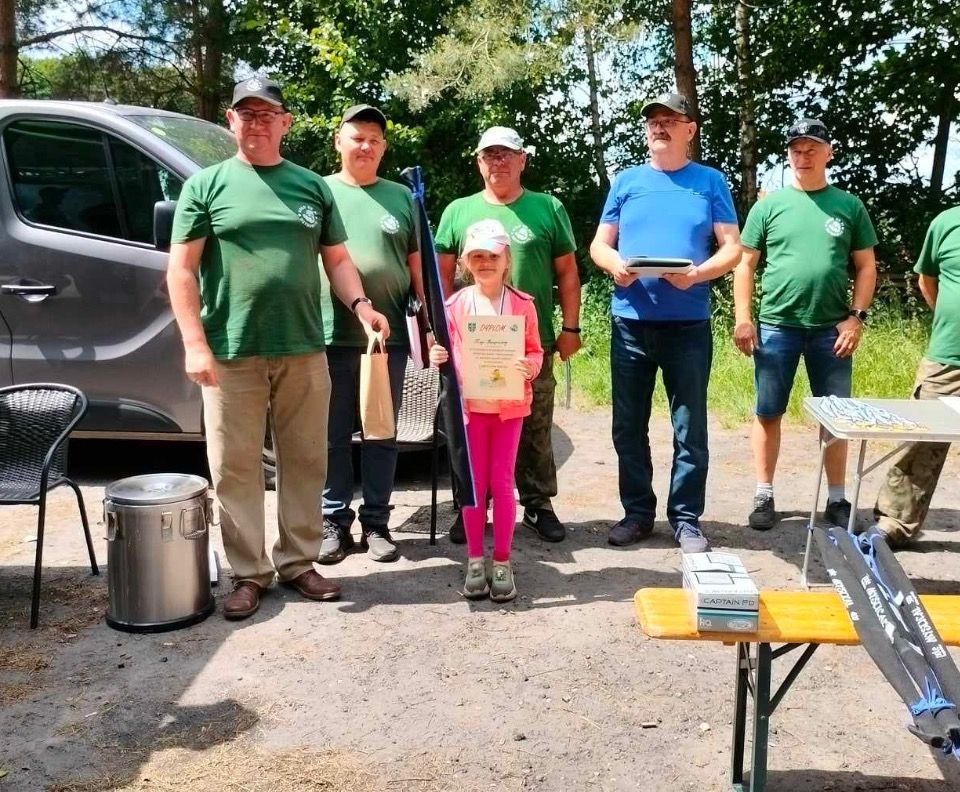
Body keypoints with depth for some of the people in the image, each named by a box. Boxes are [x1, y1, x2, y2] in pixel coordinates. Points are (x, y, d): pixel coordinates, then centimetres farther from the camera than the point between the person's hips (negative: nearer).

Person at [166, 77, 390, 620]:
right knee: (236, 469, 3)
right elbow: (182, 270, -1)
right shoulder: (208, 184, 3)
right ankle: (249, 574, 15)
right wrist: (195, 343, -10)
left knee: (306, 462, 9)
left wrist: (360, 303, -3)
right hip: (231, 353, -3)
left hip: (304, 350, 3)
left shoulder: (312, 186, 13)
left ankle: (299, 563, 23)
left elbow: (337, 259, 16)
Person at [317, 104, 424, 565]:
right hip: (330, 337, -1)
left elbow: (417, 267, 12)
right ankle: (334, 522, 16)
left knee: (382, 435, 8)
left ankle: (376, 523, 18)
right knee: (333, 435, 5)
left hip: (389, 338, 1)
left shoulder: (401, 197, 11)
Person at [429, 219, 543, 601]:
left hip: (509, 405, 0)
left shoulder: (522, 304, -2)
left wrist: (529, 366, -18)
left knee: (502, 482, 5)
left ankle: (502, 563, 15)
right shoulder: (455, 305, -2)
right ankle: (475, 561, 18)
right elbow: (448, 351, 5)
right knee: (474, 483, 7)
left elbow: (535, 351, 3)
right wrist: (436, 356, -16)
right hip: (470, 404, 1)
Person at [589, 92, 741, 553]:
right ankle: (637, 512, 21)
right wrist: (614, 265, -13)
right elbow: (599, 245, 10)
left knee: (690, 429, 3)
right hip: (630, 322, 2)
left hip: (688, 324, -2)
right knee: (628, 426, 7)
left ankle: (686, 519, 14)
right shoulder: (627, 181, 10)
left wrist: (698, 273, -18)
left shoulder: (710, 182, 6)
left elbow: (732, 248, 2)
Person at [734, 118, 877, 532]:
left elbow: (865, 266, 8)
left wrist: (857, 317, -2)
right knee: (768, 413, 5)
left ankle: (836, 499, 18)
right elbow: (745, 263, 4)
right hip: (776, 326, -1)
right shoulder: (769, 205, 3)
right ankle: (764, 495, 16)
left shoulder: (849, 205, 6)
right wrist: (743, 317, -4)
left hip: (831, 329, 1)